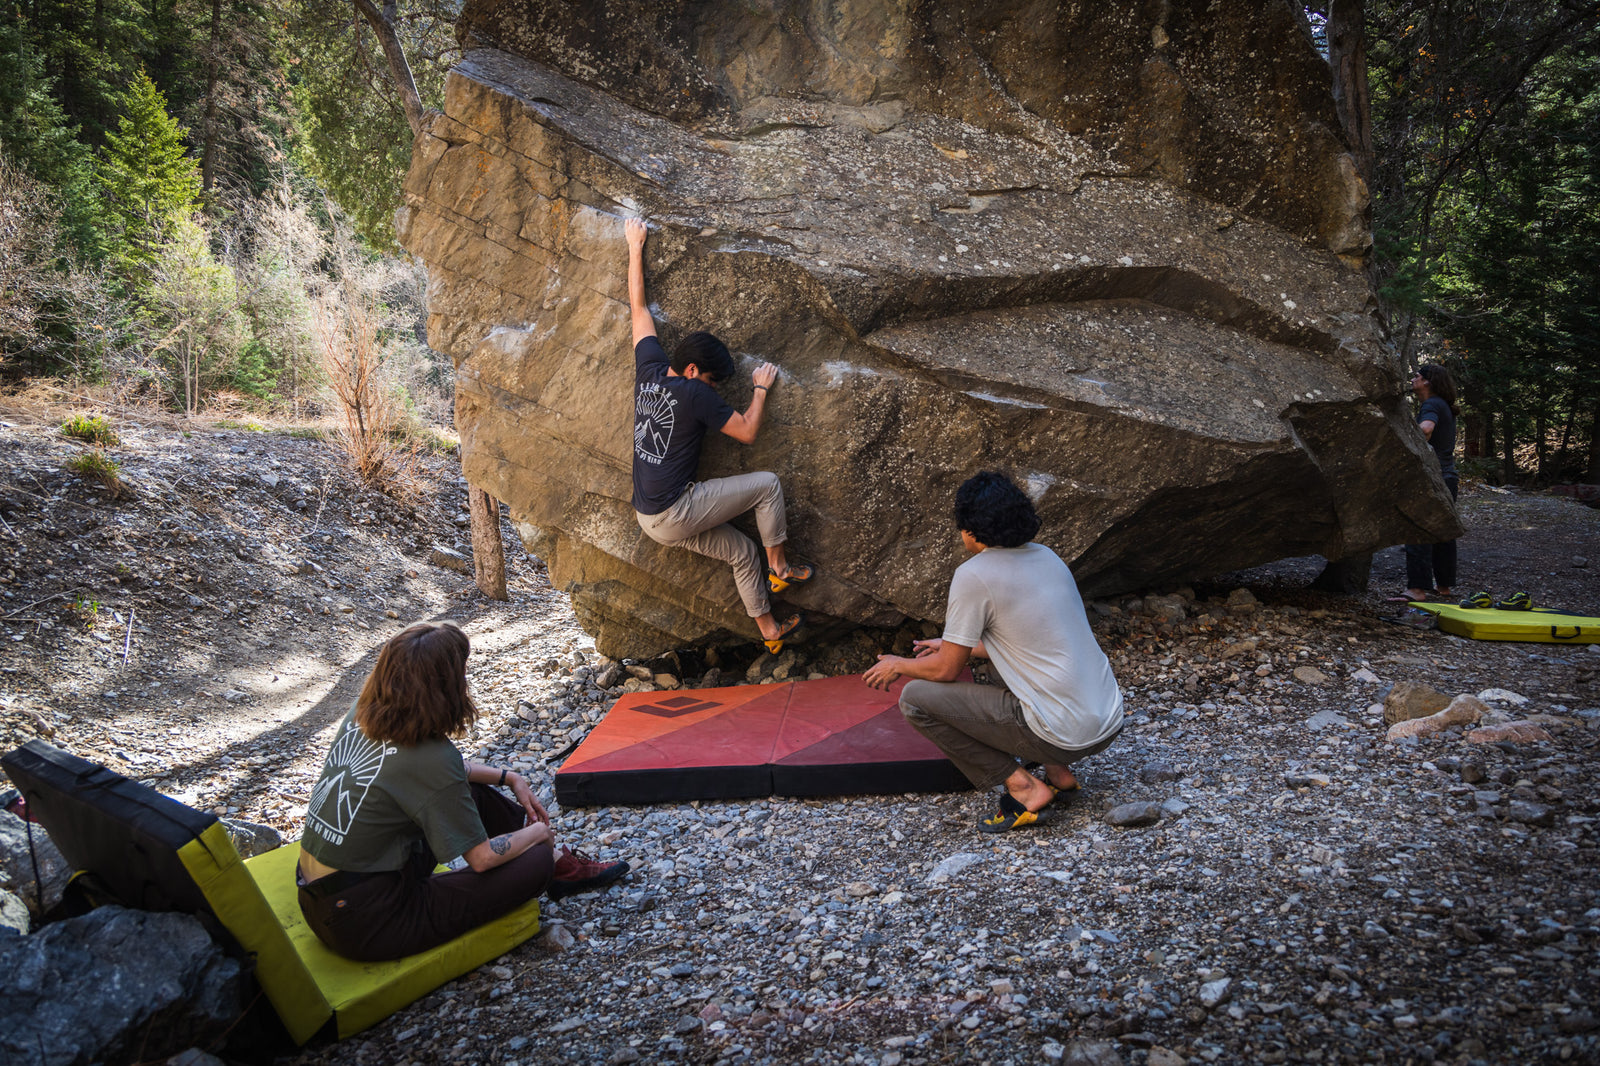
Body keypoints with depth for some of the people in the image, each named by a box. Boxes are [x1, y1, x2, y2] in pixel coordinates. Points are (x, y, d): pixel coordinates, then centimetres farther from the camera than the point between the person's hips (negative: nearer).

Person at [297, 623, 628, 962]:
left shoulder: (362, 715, -2)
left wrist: (508, 777, 17)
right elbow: (482, 857, -16)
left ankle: (560, 863, 29)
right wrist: (539, 832, 3)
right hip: (362, 927, -9)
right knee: (536, 860, -7)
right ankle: (554, 863, 28)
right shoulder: (430, 758, -26)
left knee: (476, 793, 17)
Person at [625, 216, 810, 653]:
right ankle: (778, 567, 10)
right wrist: (761, 389, 5)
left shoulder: (649, 370, 2)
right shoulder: (694, 394, -17)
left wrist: (635, 247, 21)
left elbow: (638, 308, 13)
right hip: (675, 514, -8)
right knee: (767, 484, 0)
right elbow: (747, 432, -8)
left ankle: (768, 629, 26)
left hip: (649, 519, 8)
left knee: (742, 551, 18)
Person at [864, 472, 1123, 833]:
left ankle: (1023, 789, -2)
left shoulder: (973, 575, -12)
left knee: (915, 698, -2)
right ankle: (1058, 771, 17)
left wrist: (898, 665, 15)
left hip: (1063, 734, -8)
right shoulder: (1047, 557, 12)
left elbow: (945, 671, -6)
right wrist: (959, 647, 34)